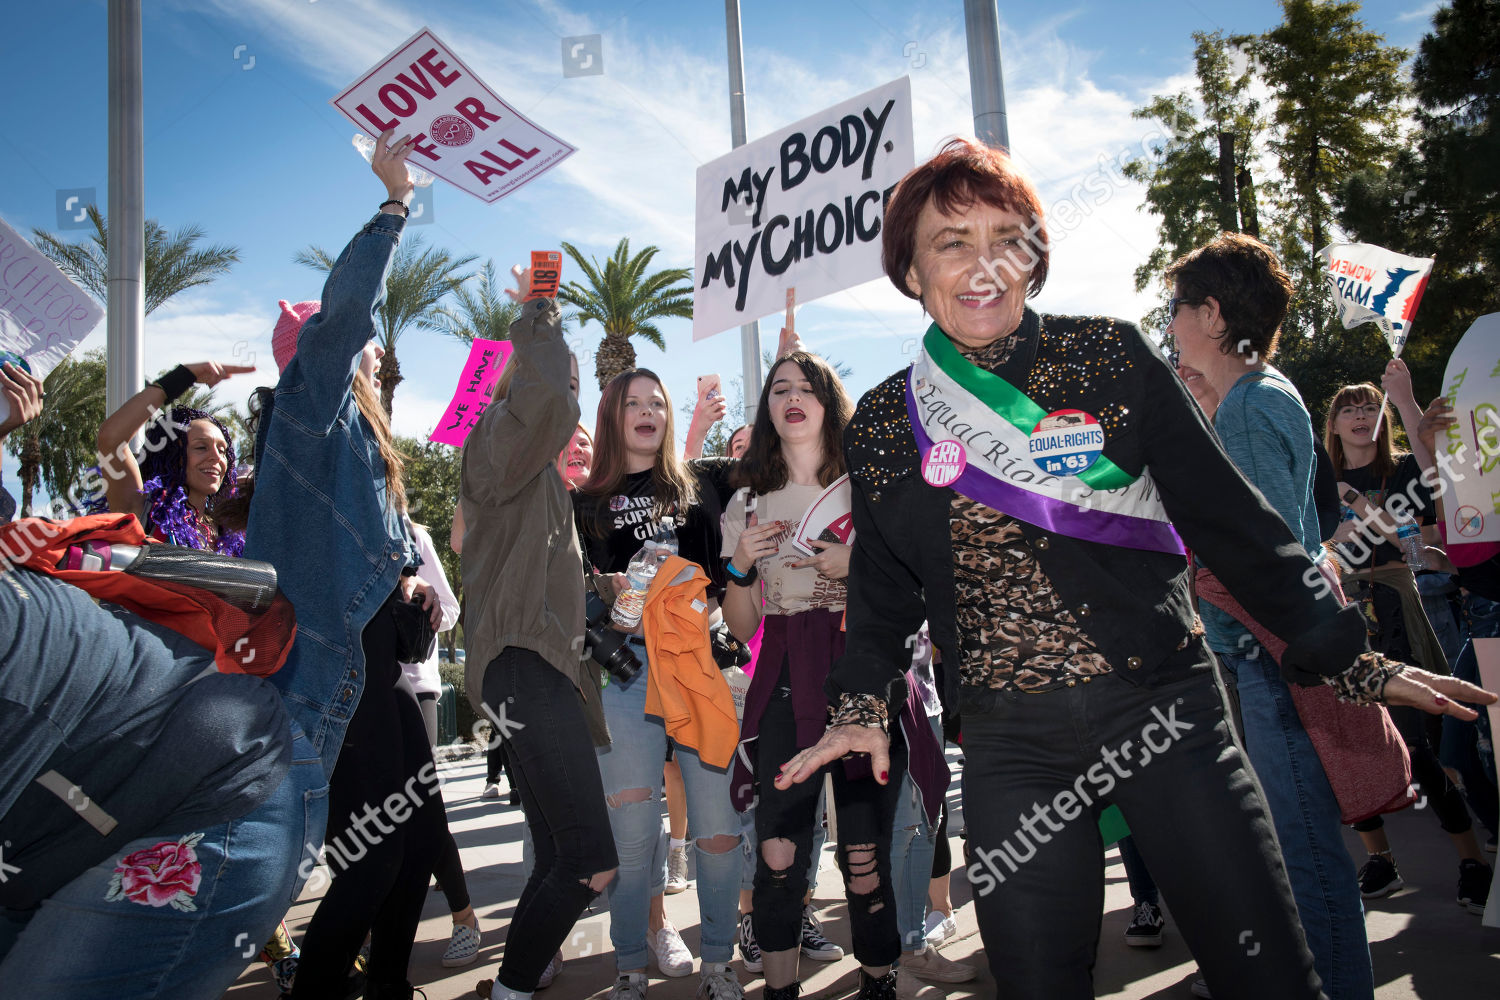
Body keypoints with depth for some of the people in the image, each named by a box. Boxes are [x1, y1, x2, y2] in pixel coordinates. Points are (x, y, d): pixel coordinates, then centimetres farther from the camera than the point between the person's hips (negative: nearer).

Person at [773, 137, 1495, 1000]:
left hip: (1163, 712, -1)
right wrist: (865, 703, -1)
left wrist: (1344, 658, 0)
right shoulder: (881, 427, 4)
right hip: (1010, 751, 1)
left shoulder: (1109, 358, -2)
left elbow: (1230, 518, 1)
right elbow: (885, 591, 13)